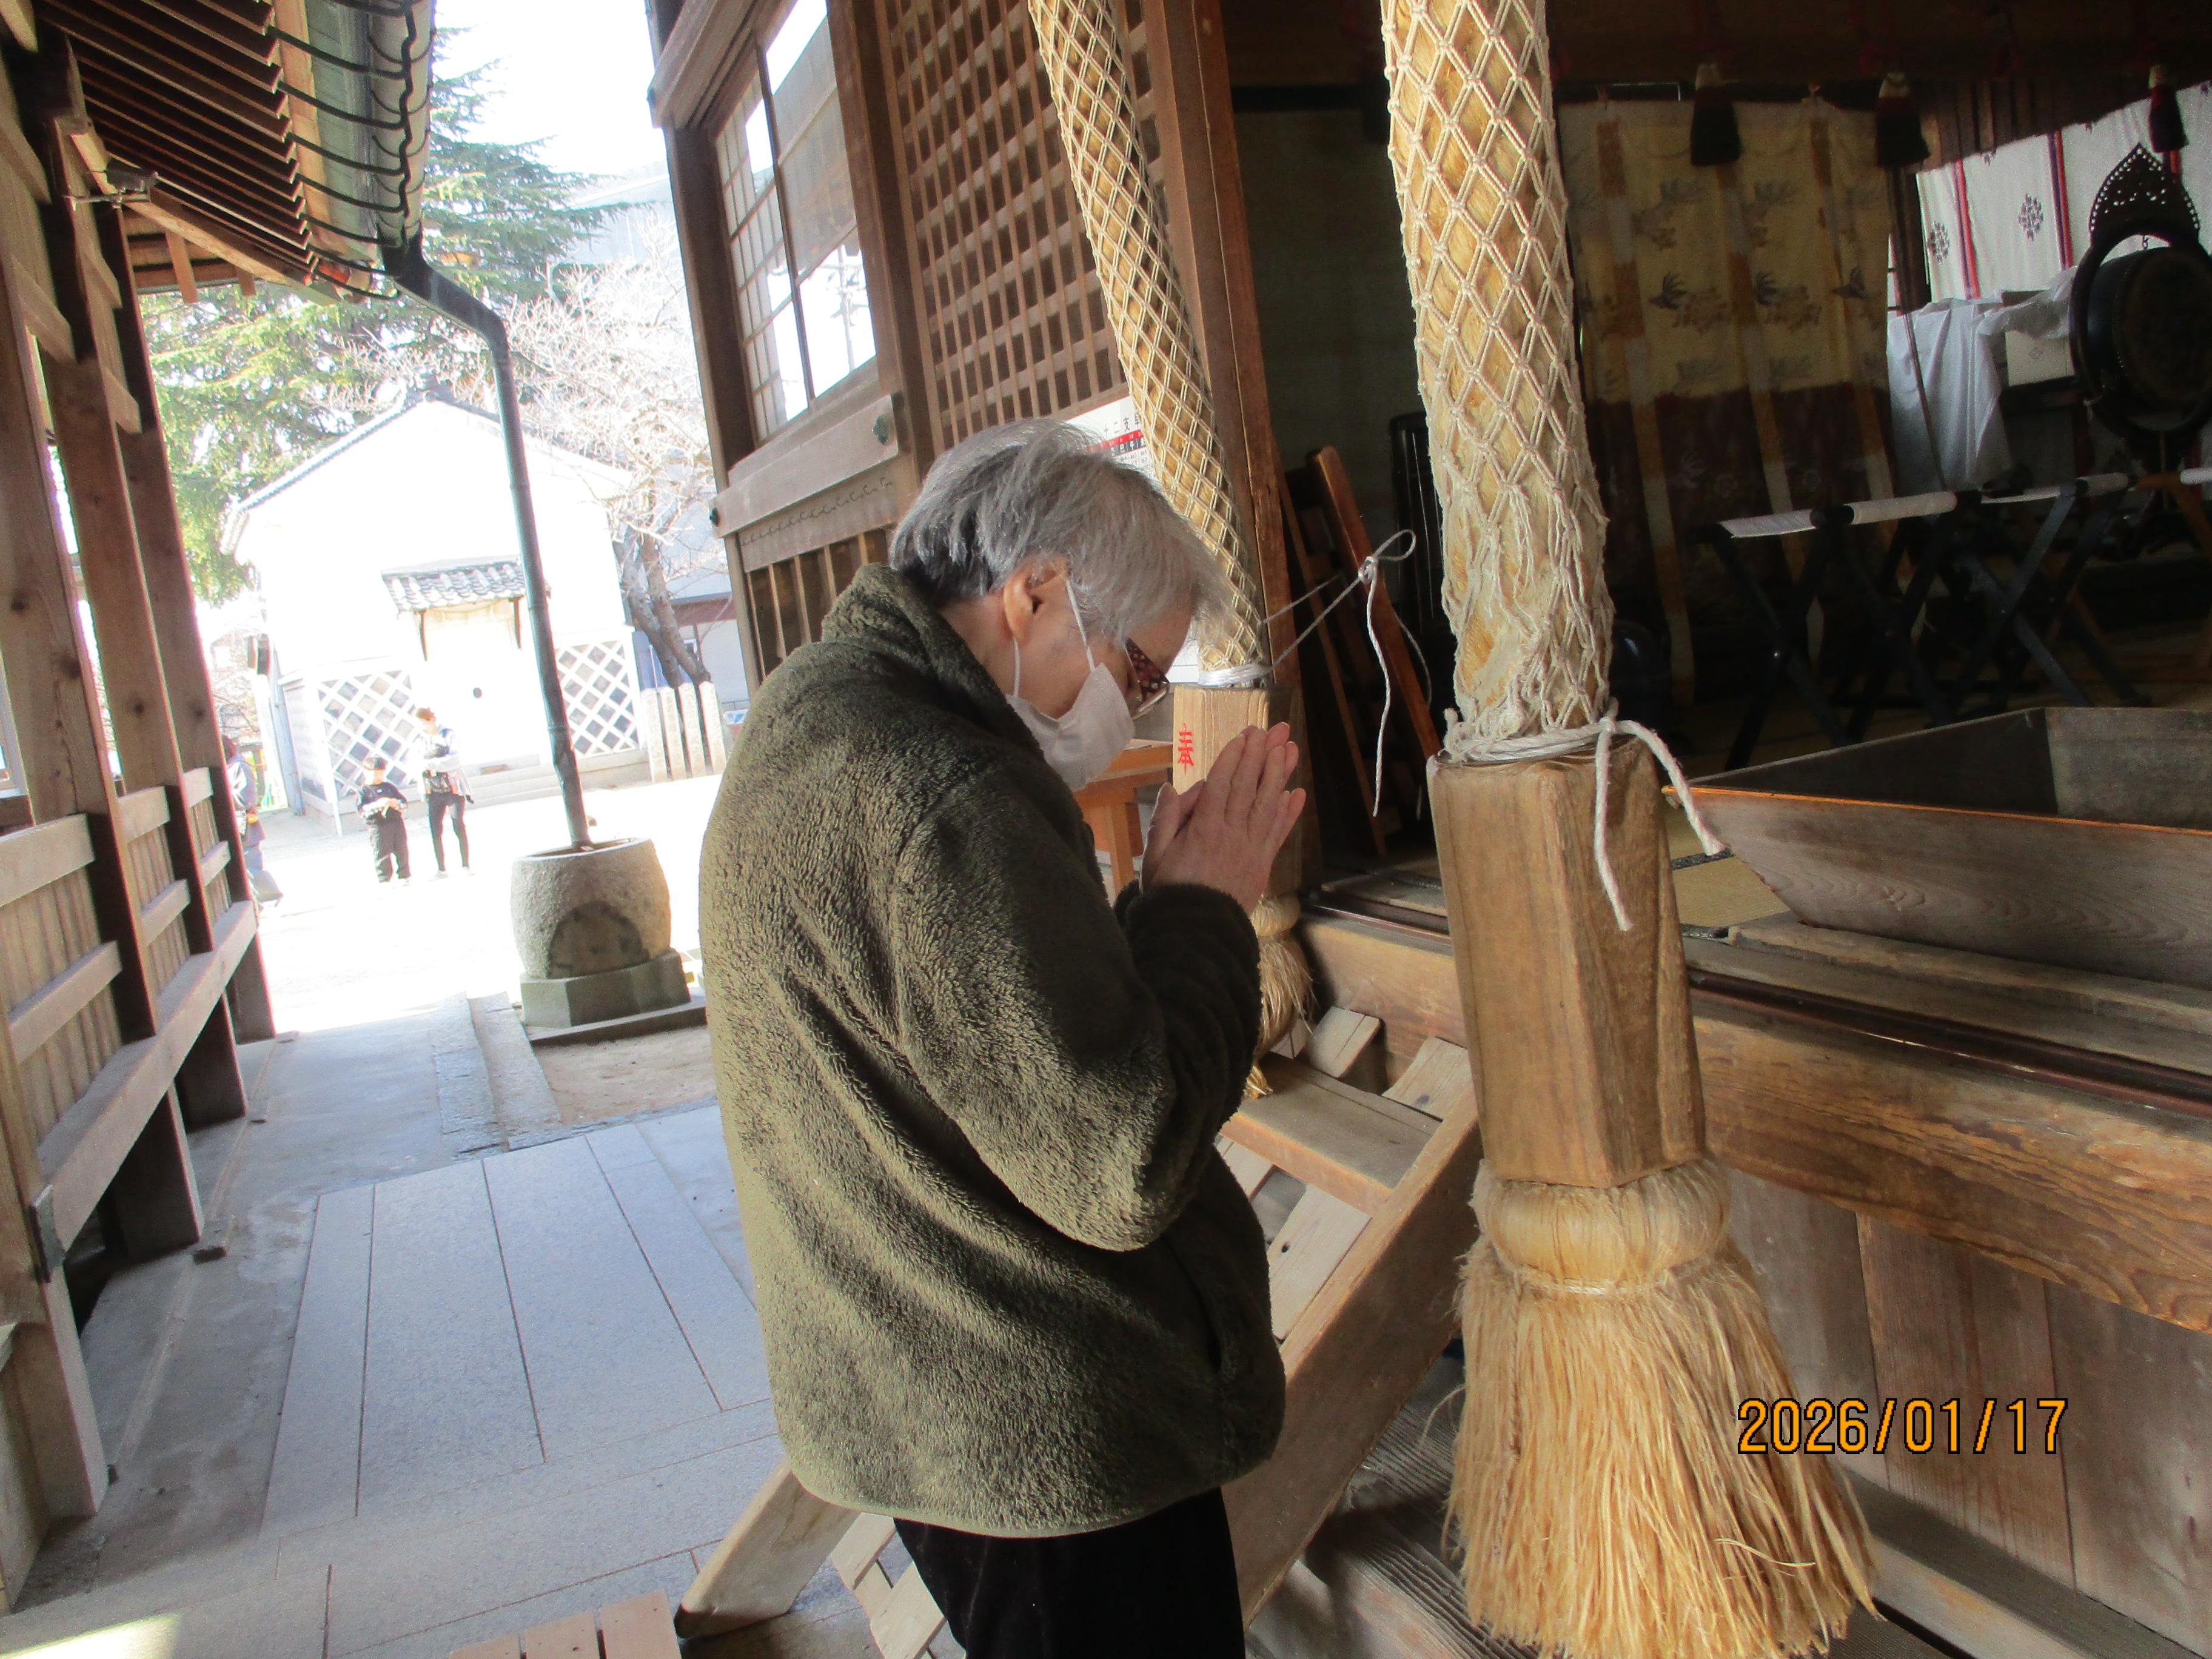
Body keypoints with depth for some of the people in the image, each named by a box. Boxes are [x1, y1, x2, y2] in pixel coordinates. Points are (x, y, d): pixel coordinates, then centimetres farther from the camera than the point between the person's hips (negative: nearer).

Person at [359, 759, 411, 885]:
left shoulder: (390, 786, 13)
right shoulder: (363, 791, 4)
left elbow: (404, 802, 11)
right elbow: (363, 810, -8)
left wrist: (397, 804, -13)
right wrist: (378, 805, -23)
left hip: (397, 822, 3)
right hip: (378, 826, -3)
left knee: (401, 851, 4)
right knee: (382, 853, -5)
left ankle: (404, 875, 15)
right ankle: (384, 879, 4)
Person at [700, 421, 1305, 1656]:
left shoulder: (818, 714, 7)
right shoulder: (938, 802, -28)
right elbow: (1122, 1168, -28)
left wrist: (1171, 900, 4)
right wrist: (1206, 908, -16)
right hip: (1051, 1446, -10)